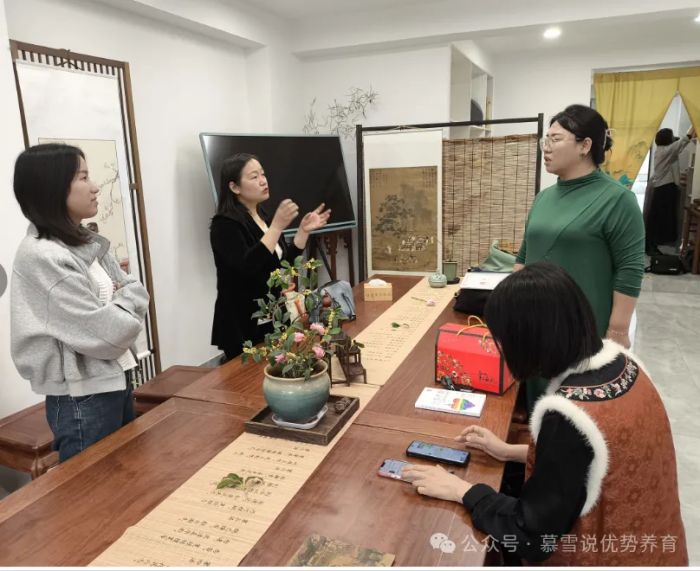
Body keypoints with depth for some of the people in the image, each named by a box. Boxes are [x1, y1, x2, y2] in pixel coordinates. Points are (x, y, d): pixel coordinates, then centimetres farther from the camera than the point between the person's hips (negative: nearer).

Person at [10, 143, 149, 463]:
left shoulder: (87, 242, 6)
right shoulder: (41, 256, -20)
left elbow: (137, 291, 10)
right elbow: (108, 335, -23)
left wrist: (123, 299, -10)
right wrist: (127, 303, -5)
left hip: (117, 383, 8)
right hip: (82, 401, -8)